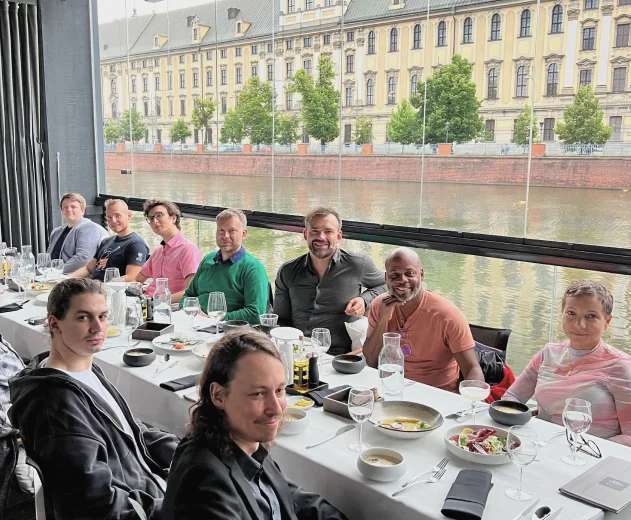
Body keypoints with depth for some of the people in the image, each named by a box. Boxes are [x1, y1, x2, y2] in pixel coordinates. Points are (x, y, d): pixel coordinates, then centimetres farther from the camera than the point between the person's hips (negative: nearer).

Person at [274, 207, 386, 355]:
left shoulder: (358, 264, 3)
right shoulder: (287, 271, 11)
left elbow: (384, 285, 22)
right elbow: (280, 320, 19)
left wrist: (364, 300, 2)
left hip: (339, 355, -2)